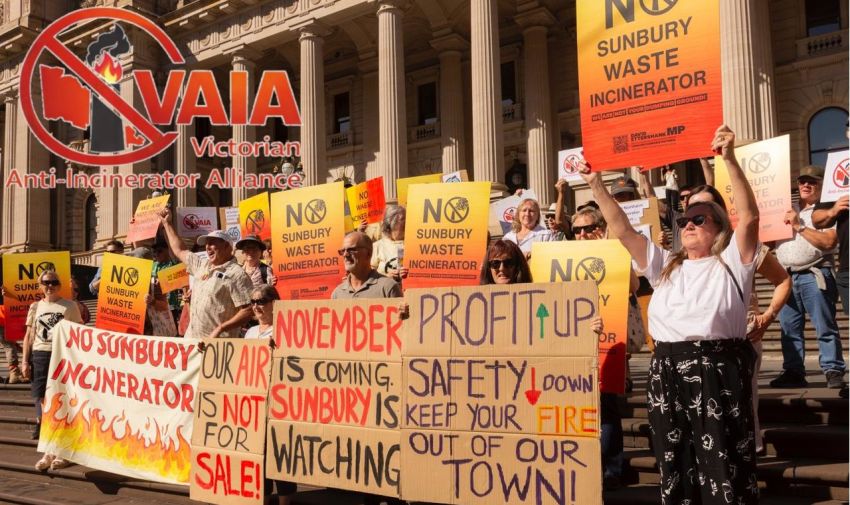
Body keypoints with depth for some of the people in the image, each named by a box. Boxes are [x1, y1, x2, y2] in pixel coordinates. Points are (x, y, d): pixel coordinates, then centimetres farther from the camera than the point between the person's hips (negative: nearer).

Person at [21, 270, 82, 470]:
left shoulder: (70, 306, 2)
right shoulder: (35, 307, 11)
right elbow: (29, 336, 11)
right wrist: (25, 361, 4)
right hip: (40, 356, 3)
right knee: (41, 401, 3)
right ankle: (48, 451, 11)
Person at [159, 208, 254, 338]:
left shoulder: (237, 274, -10)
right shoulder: (202, 265, 16)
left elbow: (248, 311, -16)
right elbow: (179, 251, 32)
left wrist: (221, 329, -24)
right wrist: (167, 223, 35)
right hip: (191, 339, 8)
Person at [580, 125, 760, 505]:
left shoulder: (731, 264, 6)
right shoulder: (664, 266, 19)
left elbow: (749, 216, -8)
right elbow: (621, 229, 13)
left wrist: (729, 160, -18)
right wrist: (596, 184, 4)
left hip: (719, 369, -4)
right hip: (668, 371, 5)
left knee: (724, 467, -3)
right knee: (674, 464, 11)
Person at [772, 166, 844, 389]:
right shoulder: (787, 210, 21)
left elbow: (829, 242, -13)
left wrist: (800, 226, -10)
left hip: (814, 276, -6)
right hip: (786, 277, 6)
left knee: (825, 327, -6)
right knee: (789, 328, 6)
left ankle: (833, 371, -4)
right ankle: (793, 372, 11)